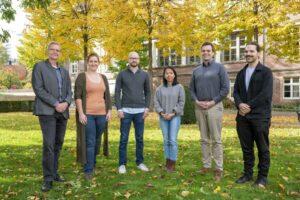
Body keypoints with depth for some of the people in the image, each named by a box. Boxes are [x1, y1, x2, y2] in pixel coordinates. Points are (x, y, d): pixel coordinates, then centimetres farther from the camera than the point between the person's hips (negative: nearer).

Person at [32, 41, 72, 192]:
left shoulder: (64, 71, 18)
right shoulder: (39, 66, 3)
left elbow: (69, 91, 12)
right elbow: (38, 89, -7)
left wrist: (66, 103, -10)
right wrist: (55, 104, -15)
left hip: (63, 112, 5)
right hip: (47, 111, -5)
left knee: (58, 144, 9)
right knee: (49, 144, -10)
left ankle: (54, 173, 20)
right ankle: (48, 178, -3)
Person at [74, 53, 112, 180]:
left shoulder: (103, 78, 13)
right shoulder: (82, 77, -2)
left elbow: (107, 96, 14)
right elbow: (77, 96, -8)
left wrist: (109, 111, 5)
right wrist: (81, 113, -15)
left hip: (101, 114, 5)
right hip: (87, 114, -4)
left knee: (97, 141, 12)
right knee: (90, 142, -6)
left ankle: (92, 163, 29)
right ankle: (88, 170, 1)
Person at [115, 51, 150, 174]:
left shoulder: (144, 75, 8)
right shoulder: (122, 74, 2)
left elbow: (147, 92, 10)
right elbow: (117, 93, 0)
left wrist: (147, 108, 0)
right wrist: (119, 109, -8)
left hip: (140, 111, 2)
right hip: (126, 111, -2)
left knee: (140, 138, 8)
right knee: (124, 138, 2)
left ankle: (140, 162, 19)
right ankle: (122, 164, 11)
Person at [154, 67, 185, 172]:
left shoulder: (179, 87, 1)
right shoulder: (160, 88, 5)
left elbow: (181, 102, -3)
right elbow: (156, 102, 4)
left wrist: (173, 113, -11)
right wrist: (162, 113, -9)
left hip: (175, 116, -2)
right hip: (163, 117, 2)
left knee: (173, 140, -6)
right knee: (166, 140, 7)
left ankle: (173, 163, 3)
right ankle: (168, 161, 17)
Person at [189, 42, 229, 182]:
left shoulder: (219, 68, 1)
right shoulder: (196, 71, 14)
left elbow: (225, 88, -5)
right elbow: (191, 88, 14)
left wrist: (213, 102, -12)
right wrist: (196, 100, -3)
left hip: (214, 106, -4)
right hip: (199, 108, 5)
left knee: (216, 139, -3)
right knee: (204, 139, 10)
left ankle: (219, 169, 4)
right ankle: (206, 165, 19)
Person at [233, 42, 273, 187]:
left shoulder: (266, 72, -1)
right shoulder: (241, 73, 16)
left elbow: (266, 94, -12)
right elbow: (235, 92, 9)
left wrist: (249, 106, -15)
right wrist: (240, 104, -11)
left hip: (260, 116, -5)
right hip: (243, 116, 5)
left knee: (262, 148, 4)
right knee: (246, 147, 11)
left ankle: (262, 177, 15)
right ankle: (247, 174, 23)